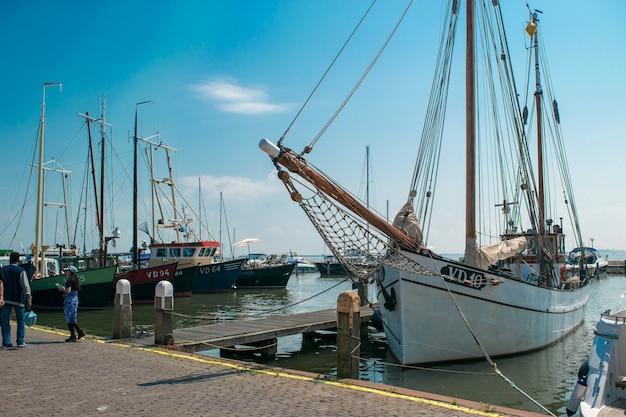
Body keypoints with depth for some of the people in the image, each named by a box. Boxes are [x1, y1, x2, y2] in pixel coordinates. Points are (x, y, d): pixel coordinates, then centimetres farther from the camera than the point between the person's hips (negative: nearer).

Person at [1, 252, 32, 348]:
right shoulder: (21, 271, -7)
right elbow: (26, 287, -9)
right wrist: (29, 300, -6)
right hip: (18, 299, -2)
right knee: (20, 321, 9)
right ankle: (20, 341, 9)